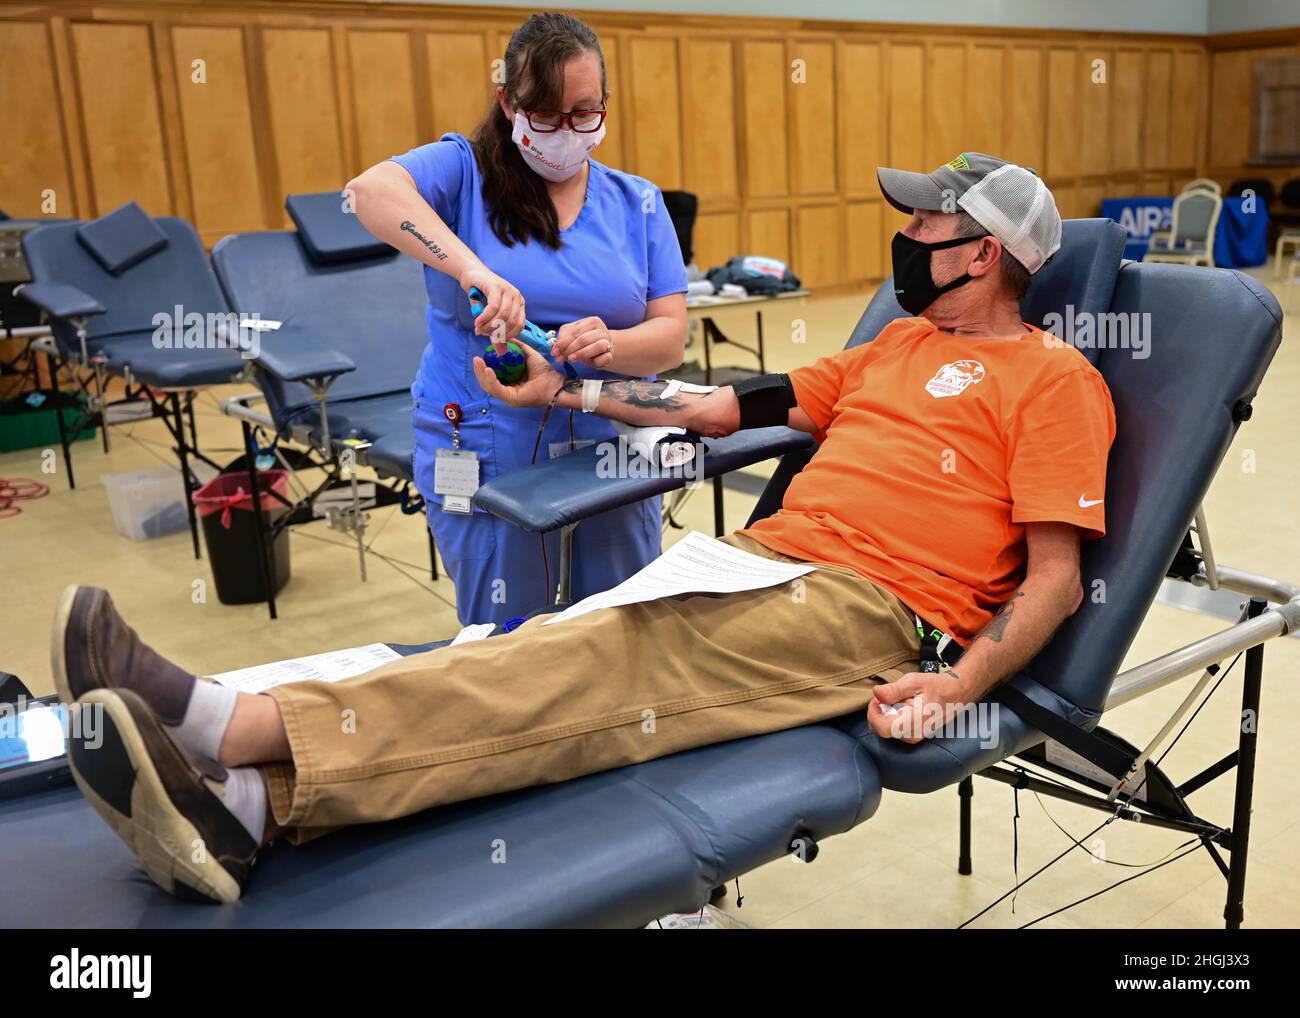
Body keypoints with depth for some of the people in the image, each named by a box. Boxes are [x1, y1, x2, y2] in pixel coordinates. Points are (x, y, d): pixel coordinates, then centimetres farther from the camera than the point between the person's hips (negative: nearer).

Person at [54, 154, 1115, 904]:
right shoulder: (901, 343, 25)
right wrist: (564, 391, 18)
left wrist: (955, 690, -20)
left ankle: (237, 722, -37)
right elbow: (733, 402, 22)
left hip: (867, 611, -7)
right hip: (758, 561, 7)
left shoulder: (1053, 378, 3)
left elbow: (1055, 574, -4)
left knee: (599, 667, -27)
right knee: (554, 651, -18)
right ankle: (243, 803, -31)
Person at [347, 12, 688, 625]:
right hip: (487, 469, -3)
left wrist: (611, 346, -22)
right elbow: (371, 191, -22)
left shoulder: (637, 203, 8)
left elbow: (671, 334, 1)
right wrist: (471, 268, -36)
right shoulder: (465, 171, -1)